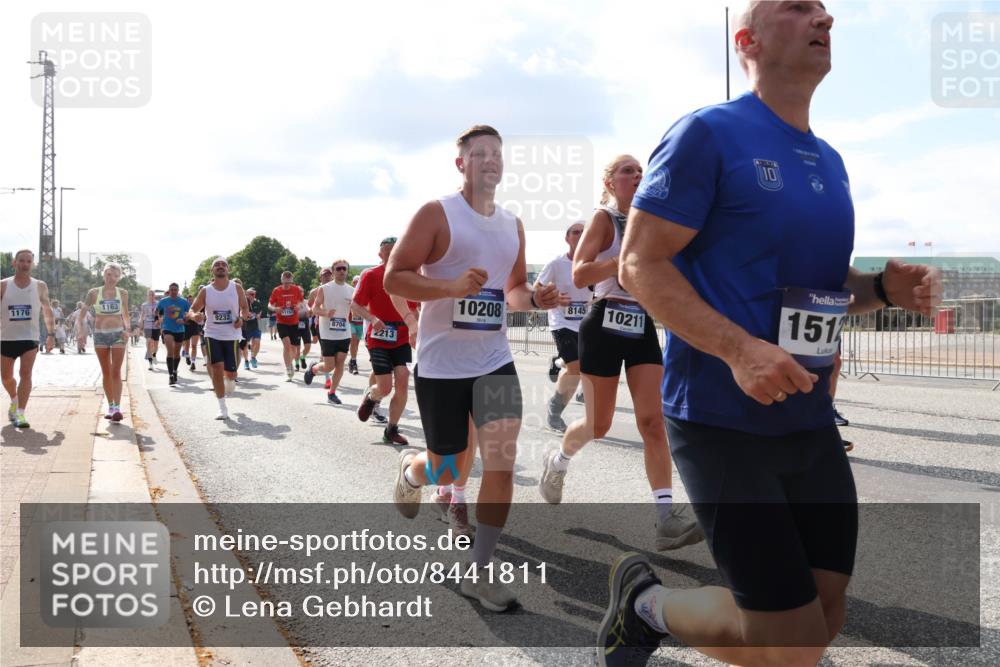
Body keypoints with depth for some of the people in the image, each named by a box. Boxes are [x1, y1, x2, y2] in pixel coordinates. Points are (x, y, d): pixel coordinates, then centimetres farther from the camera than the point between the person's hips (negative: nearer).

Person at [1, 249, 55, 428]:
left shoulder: (40, 286, 1)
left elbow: (47, 311, 10)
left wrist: (51, 334, 3)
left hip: (29, 338, -1)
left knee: (25, 373, -16)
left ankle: (20, 413, -16)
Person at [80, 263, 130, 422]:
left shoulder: (123, 293, 3)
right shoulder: (94, 293, 1)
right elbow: (83, 310, 10)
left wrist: (127, 329, -3)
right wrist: (80, 322, -7)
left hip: (118, 334, -1)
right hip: (100, 334, 1)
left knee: (116, 372, -10)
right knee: (106, 373, 7)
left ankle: (117, 408, -15)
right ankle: (110, 407, 16)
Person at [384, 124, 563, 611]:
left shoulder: (513, 225, 9)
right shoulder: (436, 214, -8)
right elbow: (393, 279, -13)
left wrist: (534, 299, -3)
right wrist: (452, 286, -27)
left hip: (494, 361, 4)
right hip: (441, 365, -4)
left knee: (501, 464, -7)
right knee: (446, 472, 8)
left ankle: (478, 573, 6)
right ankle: (410, 468, 46)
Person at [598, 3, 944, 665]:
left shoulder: (829, 162, 14)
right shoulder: (710, 134, -10)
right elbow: (640, 265, -14)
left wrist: (884, 287, 2)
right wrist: (740, 349, -26)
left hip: (811, 420, 8)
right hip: (723, 420, -8)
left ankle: (650, 610, 31)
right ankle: (644, 598, 20)